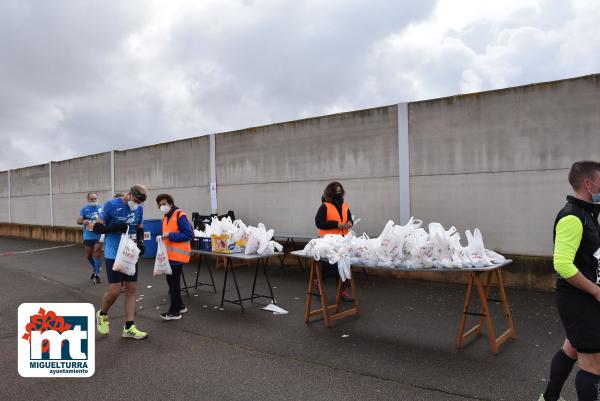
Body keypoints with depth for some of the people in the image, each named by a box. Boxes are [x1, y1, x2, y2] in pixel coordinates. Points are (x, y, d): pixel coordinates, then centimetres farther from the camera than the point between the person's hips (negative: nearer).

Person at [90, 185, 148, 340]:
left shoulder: (139, 209, 3)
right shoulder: (112, 205, -12)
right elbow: (97, 228, -9)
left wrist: (140, 241, -4)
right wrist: (115, 228, -25)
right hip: (113, 255, -5)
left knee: (131, 289, 6)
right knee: (114, 291, -7)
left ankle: (129, 328, 15)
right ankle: (102, 315, 25)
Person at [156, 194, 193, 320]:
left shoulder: (180, 216, -14)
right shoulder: (165, 217, 13)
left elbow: (189, 234, -20)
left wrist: (171, 236, -23)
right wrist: (163, 237, 4)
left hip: (177, 255, -9)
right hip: (169, 255, 9)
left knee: (174, 283, -2)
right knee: (171, 280, 15)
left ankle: (174, 311, 8)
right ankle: (180, 306, 29)